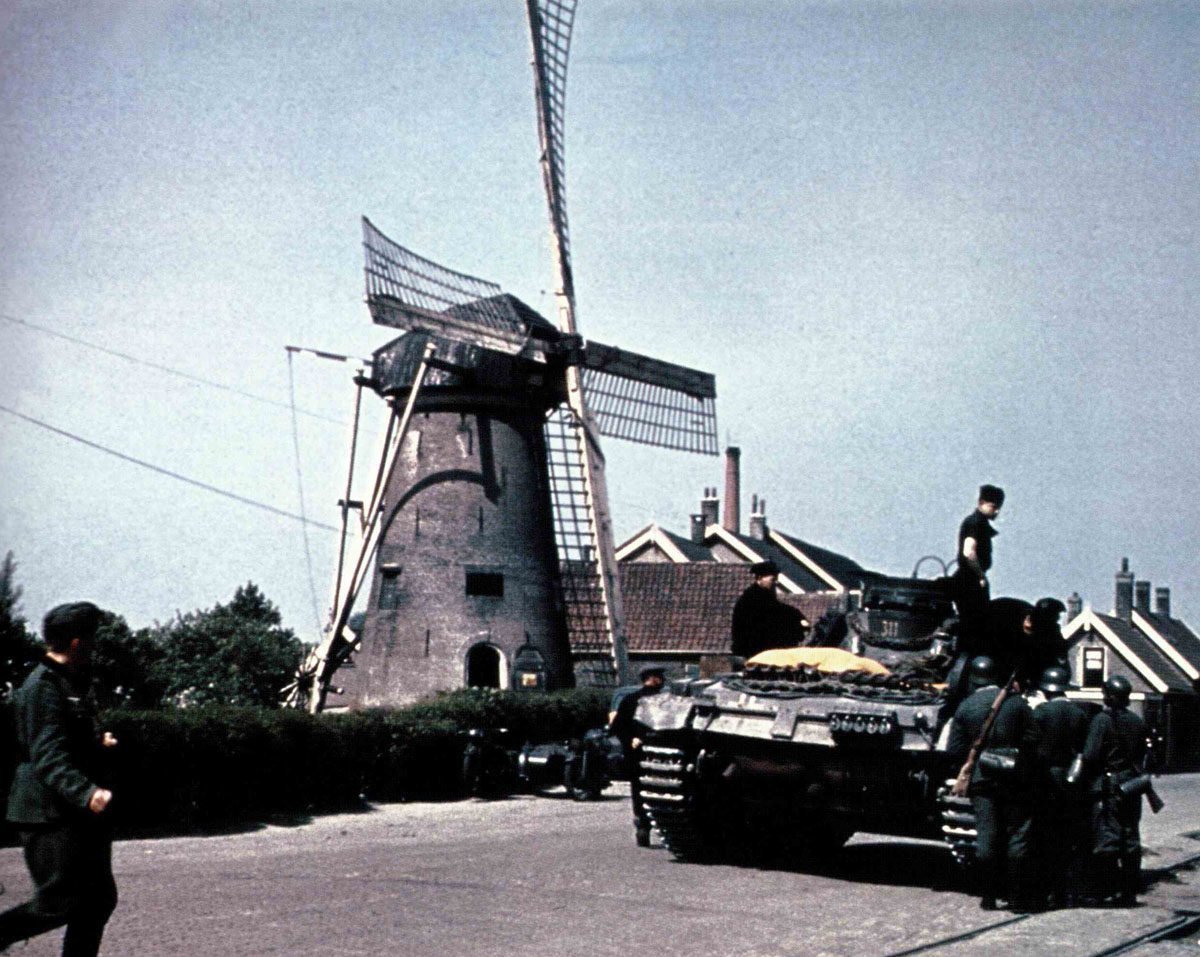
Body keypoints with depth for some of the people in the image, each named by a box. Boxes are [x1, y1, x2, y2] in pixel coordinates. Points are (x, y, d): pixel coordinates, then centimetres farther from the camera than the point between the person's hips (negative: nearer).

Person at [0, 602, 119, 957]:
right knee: (58, 904, -8)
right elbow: (49, 758, -28)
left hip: (76, 815, 10)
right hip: (49, 816, -10)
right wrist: (87, 794, -40)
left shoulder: (69, 684, 15)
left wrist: (97, 744, 38)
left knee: (99, 900, 9)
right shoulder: (42, 687, -17)